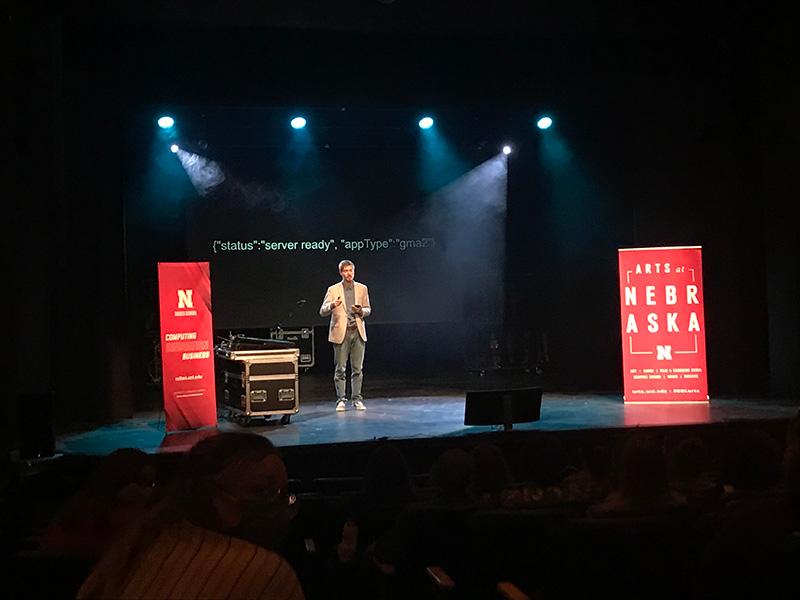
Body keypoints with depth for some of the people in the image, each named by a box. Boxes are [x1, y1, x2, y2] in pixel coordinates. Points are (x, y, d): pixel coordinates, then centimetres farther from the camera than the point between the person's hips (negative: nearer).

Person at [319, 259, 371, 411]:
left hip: (358, 332, 2)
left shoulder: (362, 289, 10)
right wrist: (332, 305, -22)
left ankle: (357, 400, 11)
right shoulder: (333, 290, 4)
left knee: (357, 369, 3)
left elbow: (368, 310, 15)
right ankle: (341, 400, 5)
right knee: (340, 369, -2)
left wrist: (361, 311, -8)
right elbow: (322, 312, 0)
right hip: (341, 332, -2)